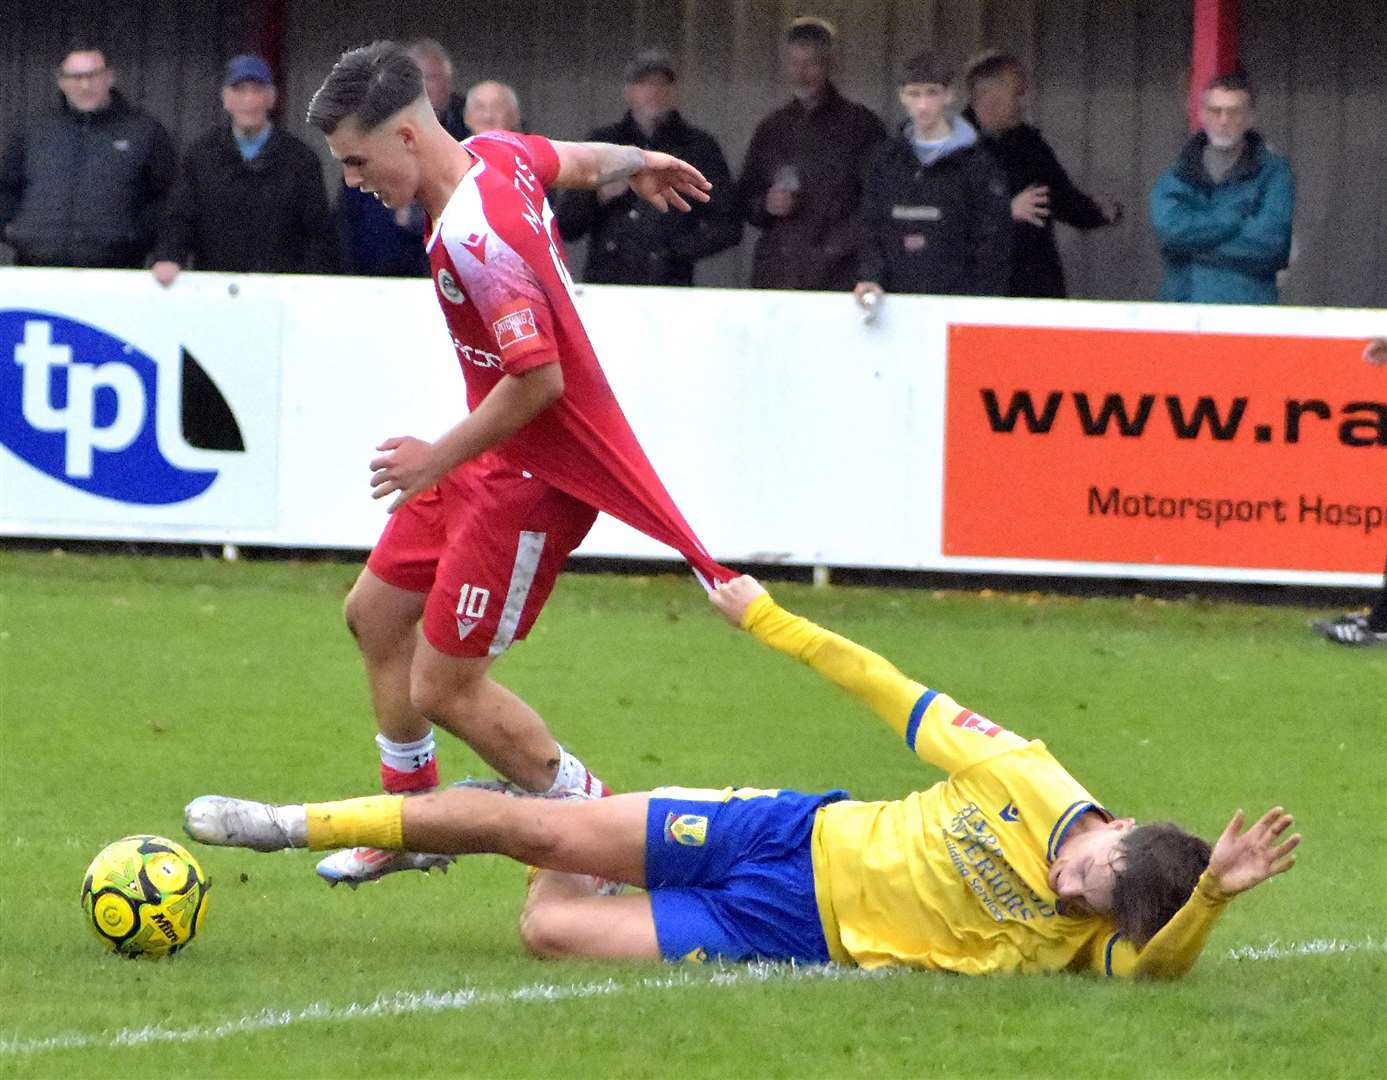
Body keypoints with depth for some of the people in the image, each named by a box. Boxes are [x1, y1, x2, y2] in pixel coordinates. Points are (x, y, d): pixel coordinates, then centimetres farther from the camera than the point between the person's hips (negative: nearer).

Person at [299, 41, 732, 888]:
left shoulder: (474, 238, -30)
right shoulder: (496, 153, -3)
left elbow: (539, 379, -32)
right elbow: (580, 160, 19)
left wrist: (441, 459, -20)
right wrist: (639, 164, 42)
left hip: (535, 474, -10)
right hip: (495, 460, 10)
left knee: (445, 690, -8)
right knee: (376, 611, 20)